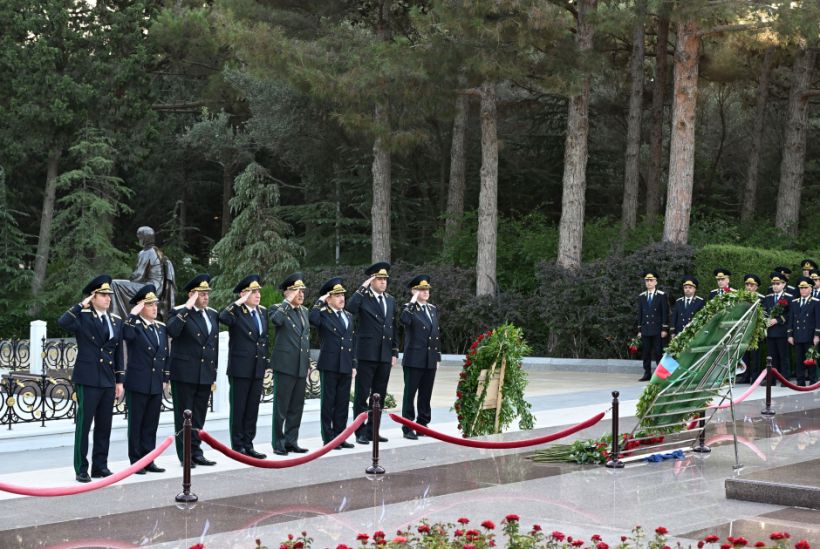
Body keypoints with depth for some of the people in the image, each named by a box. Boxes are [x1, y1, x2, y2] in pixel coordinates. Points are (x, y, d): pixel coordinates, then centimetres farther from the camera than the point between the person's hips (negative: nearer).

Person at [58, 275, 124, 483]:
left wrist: (119, 380, 11)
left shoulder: (116, 321, 12)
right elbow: (62, 322, -26)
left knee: (104, 426, 9)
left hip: (108, 381, 5)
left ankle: (100, 466, 17)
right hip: (87, 380, -5)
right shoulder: (82, 317, -4)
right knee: (84, 425, -2)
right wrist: (81, 305, -18)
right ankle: (81, 469, 3)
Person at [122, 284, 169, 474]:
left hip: (156, 385, 6)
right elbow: (126, 335, -32)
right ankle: (136, 462, 9)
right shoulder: (134, 326, -6)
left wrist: (166, 379, 13)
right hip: (137, 385, -6)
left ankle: (148, 461, 16)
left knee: (151, 425, 10)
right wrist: (133, 315, -25)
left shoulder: (161, 328, 13)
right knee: (136, 424, 3)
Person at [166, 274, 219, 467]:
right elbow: (171, 331, -27)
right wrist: (187, 309, -26)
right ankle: (185, 455, 6)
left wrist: (214, 371, 16)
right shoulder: (179, 312, -6)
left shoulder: (212, 314, 14)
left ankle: (196, 452, 18)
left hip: (205, 374, 6)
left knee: (199, 416, 11)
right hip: (184, 374, -6)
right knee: (184, 416, 1)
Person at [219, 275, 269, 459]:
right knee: (238, 409, 2)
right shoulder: (236, 312, -8)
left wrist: (267, 363, 13)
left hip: (258, 369, 6)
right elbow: (223, 318, -31)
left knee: (252, 409, 10)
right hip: (240, 368, -6)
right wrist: (239, 303, -24)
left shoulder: (263, 312, 12)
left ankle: (248, 445, 17)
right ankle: (238, 446, 9)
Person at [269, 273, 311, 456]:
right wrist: (288, 301, -21)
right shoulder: (279, 309, -4)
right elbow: (276, 320, -30)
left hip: (301, 367, 6)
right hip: (285, 365, -6)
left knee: (296, 407, 10)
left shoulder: (304, 311, 16)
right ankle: (278, 444, 4)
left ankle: (291, 441, 17)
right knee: (281, 406, -1)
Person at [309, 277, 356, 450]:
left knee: (343, 403, 9)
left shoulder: (348, 316, 15)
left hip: (346, 367, 6)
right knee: (328, 403, 1)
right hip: (329, 366, -6)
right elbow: (312, 319, -30)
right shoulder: (323, 315, -4)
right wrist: (320, 302, -17)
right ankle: (328, 439, 7)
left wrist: (354, 364, 13)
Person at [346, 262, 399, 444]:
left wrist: (395, 352, 12)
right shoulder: (362, 297, -4)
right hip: (366, 354, -6)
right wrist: (362, 288, -20)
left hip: (385, 355, 6)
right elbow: (350, 308, -26)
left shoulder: (391, 300, 14)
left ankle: (372, 431, 19)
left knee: (379, 395, 10)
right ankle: (360, 432, 5)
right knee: (362, 395, -1)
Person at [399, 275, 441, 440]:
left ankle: (422, 425, 19)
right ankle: (408, 428, 3)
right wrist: (412, 302, -20)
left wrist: (438, 357, 15)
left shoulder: (433, 309, 15)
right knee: (410, 394, -1)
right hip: (414, 359, -6)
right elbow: (404, 320, -29)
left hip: (431, 360, 6)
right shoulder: (409, 308, -4)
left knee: (426, 394, 10)